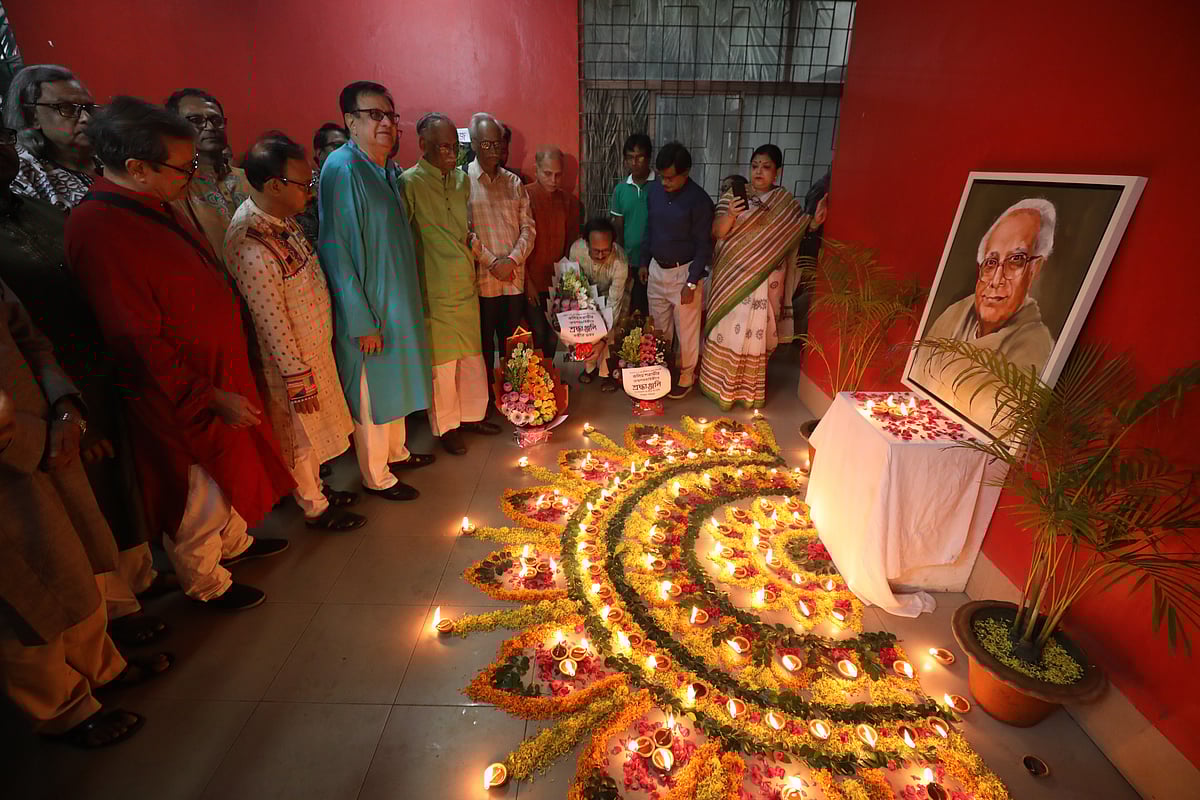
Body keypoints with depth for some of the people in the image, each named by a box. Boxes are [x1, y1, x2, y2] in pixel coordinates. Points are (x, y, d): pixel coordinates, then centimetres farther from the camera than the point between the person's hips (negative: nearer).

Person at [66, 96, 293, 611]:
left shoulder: (154, 206, 4)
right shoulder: (100, 231, -25)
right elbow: (140, 345, -25)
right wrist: (211, 398, -20)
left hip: (219, 375, 9)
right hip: (183, 398, -9)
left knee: (230, 470, 26)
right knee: (198, 499, 11)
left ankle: (234, 543, 49)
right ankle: (207, 585, 34)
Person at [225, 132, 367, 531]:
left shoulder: (279, 216, -1)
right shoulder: (253, 248, -30)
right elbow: (272, 325, -25)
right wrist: (298, 379, -17)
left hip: (314, 346, 8)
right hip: (292, 362, -8)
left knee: (311, 433, 25)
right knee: (299, 435, 13)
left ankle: (316, 487, 46)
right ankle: (314, 508, 34)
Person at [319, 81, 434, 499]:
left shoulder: (390, 168, 8)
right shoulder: (342, 169, -18)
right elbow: (336, 250, -20)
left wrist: (405, 303, 14)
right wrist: (362, 321, -20)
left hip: (398, 300, 8)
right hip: (368, 308, -8)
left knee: (394, 383, 21)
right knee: (371, 394, 6)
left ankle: (395, 452, 41)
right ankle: (376, 476, 24)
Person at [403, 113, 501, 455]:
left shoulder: (462, 179, 10)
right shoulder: (410, 182, -10)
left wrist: (473, 238, 6)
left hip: (466, 284, 6)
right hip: (435, 290, -6)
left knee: (472, 356, 14)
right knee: (441, 361, 4)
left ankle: (471, 414, 33)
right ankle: (445, 426, 22)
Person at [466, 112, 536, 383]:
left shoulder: (513, 182, 12)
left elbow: (528, 226, 8)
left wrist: (513, 260, -7)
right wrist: (491, 262, -13)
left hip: (515, 278, 4)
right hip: (481, 279, -4)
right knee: (484, 345, 5)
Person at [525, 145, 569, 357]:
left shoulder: (563, 198, 7)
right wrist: (527, 282, -11)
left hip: (557, 282, 5)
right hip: (533, 283, -5)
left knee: (553, 334, 9)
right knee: (538, 334, -1)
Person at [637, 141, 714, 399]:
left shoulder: (699, 200, -17)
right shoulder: (653, 190, -1)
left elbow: (704, 245, -14)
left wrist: (691, 282, -17)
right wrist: (643, 261, 13)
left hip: (684, 271, -5)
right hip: (656, 268, 6)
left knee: (686, 330, 7)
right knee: (659, 327, 17)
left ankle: (685, 377, 24)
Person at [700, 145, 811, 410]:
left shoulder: (787, 203, 4)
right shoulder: (733, 195, 0)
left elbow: (796, 237, 8)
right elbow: (717, 232, -7)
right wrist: (730, 214, -26)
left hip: (765, 280, 1)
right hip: (732, 277, -1)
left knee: (755, 333, 6)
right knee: (727, 329, 3)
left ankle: (748, 389, 24)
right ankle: (720, 385, 21)